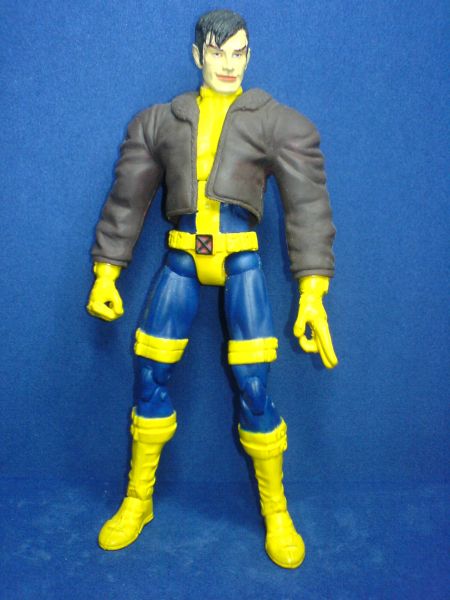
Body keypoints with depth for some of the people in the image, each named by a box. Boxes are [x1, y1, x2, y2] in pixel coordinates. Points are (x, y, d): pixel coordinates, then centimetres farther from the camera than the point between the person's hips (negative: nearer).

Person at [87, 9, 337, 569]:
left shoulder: (278, 123, 5)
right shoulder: (158, 121, 12)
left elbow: (308, 209, -1)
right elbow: (127, 201, 12)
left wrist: (312, 297, -10)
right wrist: (105, 275, 7)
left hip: (241, 261, -2)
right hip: (181, 260, 2)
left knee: (253, 389, -7)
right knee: (149, 379, 2)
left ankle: (276, 512, 16)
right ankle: (137, 501, 24)